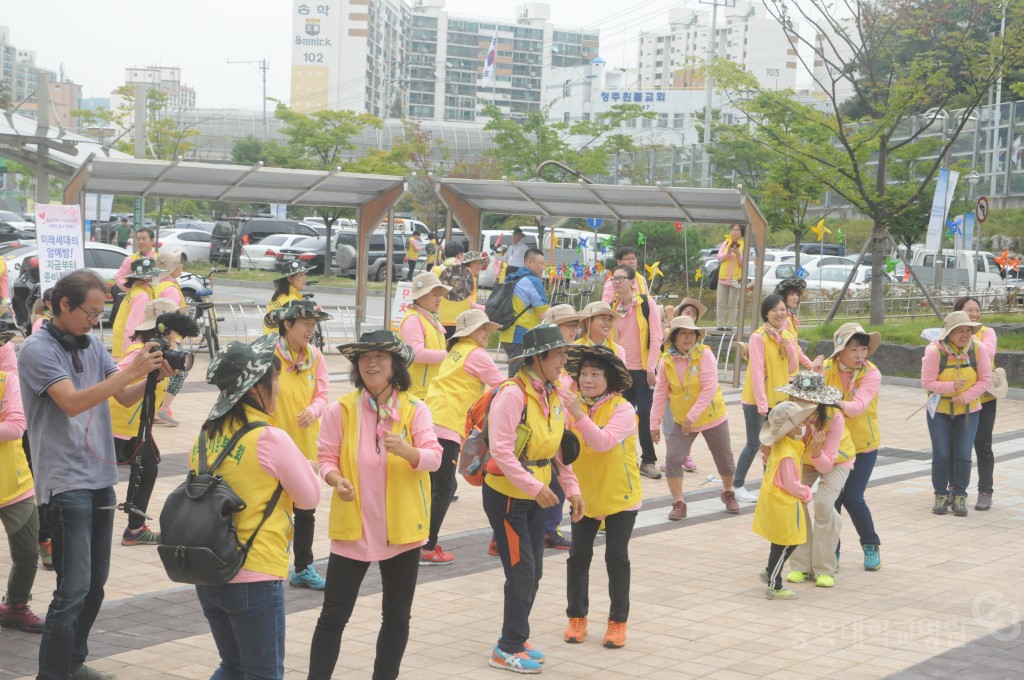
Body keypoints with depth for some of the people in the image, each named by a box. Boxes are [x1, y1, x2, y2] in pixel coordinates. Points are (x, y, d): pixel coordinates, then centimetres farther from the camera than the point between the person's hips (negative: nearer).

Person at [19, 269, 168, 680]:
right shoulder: (38, 349, -11)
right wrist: (132, 371, -25)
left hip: (100, 478, 8)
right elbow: (72, 402, -23)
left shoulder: (91, 346, 10)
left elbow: (125, 398, 12)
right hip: (65, 481, -8)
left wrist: (152, 377, -8)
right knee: (74, 588, -10)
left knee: (95, 583, 13)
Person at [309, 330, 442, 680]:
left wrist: (408, 451, -34)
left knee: (397, 616, 11)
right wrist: (336, 479, -24)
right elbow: (326, 457, -2)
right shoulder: (341, 409, -4)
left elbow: (434, 457, -13)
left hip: (402, 528, 1)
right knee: (334, 615, 0)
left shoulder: (415, 409, -4)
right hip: (353, 527, -1)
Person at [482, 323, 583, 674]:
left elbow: (559, 449, 12)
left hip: (535, 496, 8)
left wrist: (572, 489, 3)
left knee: (532, 573, 13)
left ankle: (515, 640, 27)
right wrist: (534, 487, -29)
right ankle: (508, 649, 7)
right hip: (506, 494, -8)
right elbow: (501, 451, -26)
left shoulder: (554, 397, 5)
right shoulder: (512, 394, -21)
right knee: (521, 572, -5)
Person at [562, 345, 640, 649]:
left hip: (620, 497, -4)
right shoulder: (574, 406, -3)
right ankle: (576, 617, 21)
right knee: (578, 557, 8)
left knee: (616, 558, 4)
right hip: (584, 495, 4)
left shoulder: (623, 410, -17)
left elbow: (603, 442, -32)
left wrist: (579, 416, -44)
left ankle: (618, 622, 15)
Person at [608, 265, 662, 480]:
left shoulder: (646, 304, -6)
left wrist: (651, 368, -12)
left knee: (645, 415, -4)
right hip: (621, 371, 4)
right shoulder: (612, 307, 6)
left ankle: (648, 461, 6)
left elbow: (656, 337, -8)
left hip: (643, 370, -4)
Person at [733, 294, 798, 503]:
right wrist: (762, 404, -22)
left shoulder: (788, 337, 5)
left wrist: (790, 350, -11)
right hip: (757, 399, -6)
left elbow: (792, 370, 8)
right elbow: (756, 372, -19)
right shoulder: (758, 337, -16)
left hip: (779, 398, 6)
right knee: (754, 444, -3)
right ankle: (737, 486, 7)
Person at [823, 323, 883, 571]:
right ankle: (831, 552, 18)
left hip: (863, 445, -2)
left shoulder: (871, 373, -17)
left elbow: (858, 406, -31)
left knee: (852, 498, -6)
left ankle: (871, 546, 19)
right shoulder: (826, 369, -10)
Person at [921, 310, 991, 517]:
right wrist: (952, 386, -27)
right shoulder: (935, 351, -18)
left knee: (963, 454, -1)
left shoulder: (978, 349, -12)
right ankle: (941, 495, 17)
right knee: (941, 454, 2)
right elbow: (927, 382, -16)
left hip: (968, 410, 1)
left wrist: (966, 396, -21)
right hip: (939, 409, -1)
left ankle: (959, 496, 13)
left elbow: (985, 380, -8)